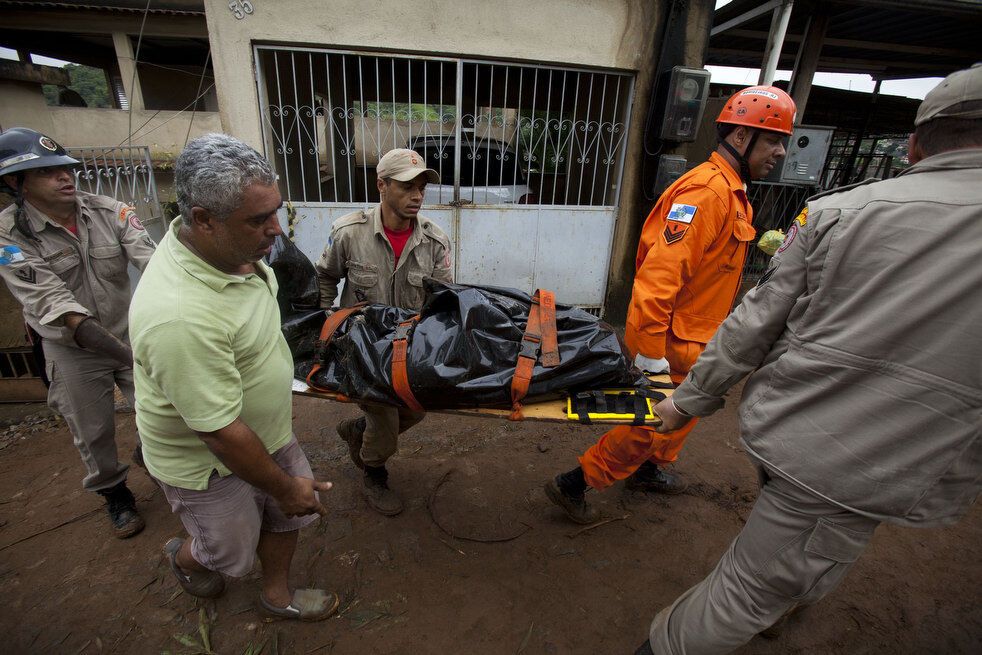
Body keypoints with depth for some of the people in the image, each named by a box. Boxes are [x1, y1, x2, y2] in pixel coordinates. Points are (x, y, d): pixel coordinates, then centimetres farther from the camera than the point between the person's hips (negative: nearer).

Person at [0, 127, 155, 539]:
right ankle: (114, 494, 40)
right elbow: (55, 307, -27)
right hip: (73, 349, -1)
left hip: (129, 332, 2)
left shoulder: (109, 211, -10)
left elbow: (150, 259, -25)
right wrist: (133, 356, -40)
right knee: (94, 432, 14)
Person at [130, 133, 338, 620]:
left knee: (289, 516, 21)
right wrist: (283, 486, -17)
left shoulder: (232, 247, -11)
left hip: (266, 429, 7)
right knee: (233, 553, 20)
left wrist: (279, 394, 18)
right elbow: (221, 433, -30)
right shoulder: (178, 315, -39)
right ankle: (184, 558, 55)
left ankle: (277, 594, 49)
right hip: (206, 461, -6)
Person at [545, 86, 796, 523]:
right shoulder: (707, 190, -22)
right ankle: (573, 484, 16)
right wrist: (651, 352, -28)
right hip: (672, 340, -10)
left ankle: (646, 470, 47)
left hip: (692, 337, 10)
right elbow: (659, 272, -30)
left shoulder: (731, 191, 12)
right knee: (651, 425, 1)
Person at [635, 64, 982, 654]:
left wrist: (692, 397, 4)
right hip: (880, 475, -3)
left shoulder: (835, 211, -5)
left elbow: (758, 320, -5)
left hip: (781, 428, 3)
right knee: (755, 591, 13)